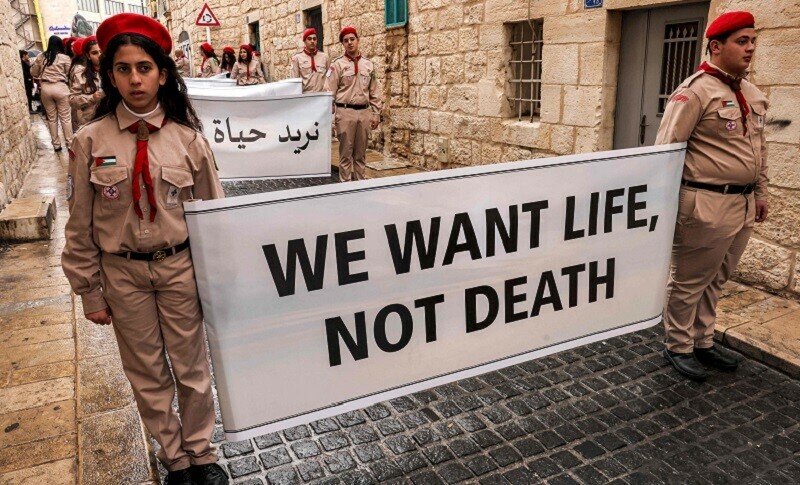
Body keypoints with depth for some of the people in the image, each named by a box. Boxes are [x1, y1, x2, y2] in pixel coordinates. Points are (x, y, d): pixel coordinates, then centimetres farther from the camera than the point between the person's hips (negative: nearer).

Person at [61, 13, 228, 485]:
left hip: (180, 266, 0)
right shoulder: (92, 140, -7)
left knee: (193, 368, 12)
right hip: (122, 273, 1)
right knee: (147, 375, 14)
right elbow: (80, 224, -1)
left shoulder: (187, 136, -7)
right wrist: (90, 291, 2)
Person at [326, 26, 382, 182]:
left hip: (364, 112, 4)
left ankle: (359, 180, 19)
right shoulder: (337, 64, -1)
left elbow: (374, 92, 11)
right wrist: (330, 115, -7)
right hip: (345, 112, -3)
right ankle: (345, 182, 9)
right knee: (346, 152, 2)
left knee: (361, 152, 10)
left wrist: (376, 114, 7)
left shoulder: (368, 64, 10)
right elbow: (330, 92, -3)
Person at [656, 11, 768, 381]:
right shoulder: (696, 91, -12)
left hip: (743, 204, 8)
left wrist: (760, 192, 21)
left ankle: (703, 342, 32)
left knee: (715, 280, 18)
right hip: (705, 204, -8)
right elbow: (667, 149, -16)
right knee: (689, 281, 5)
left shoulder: (753, 95, 14)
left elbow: (759, 148, 22)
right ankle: (678, 347, 20)